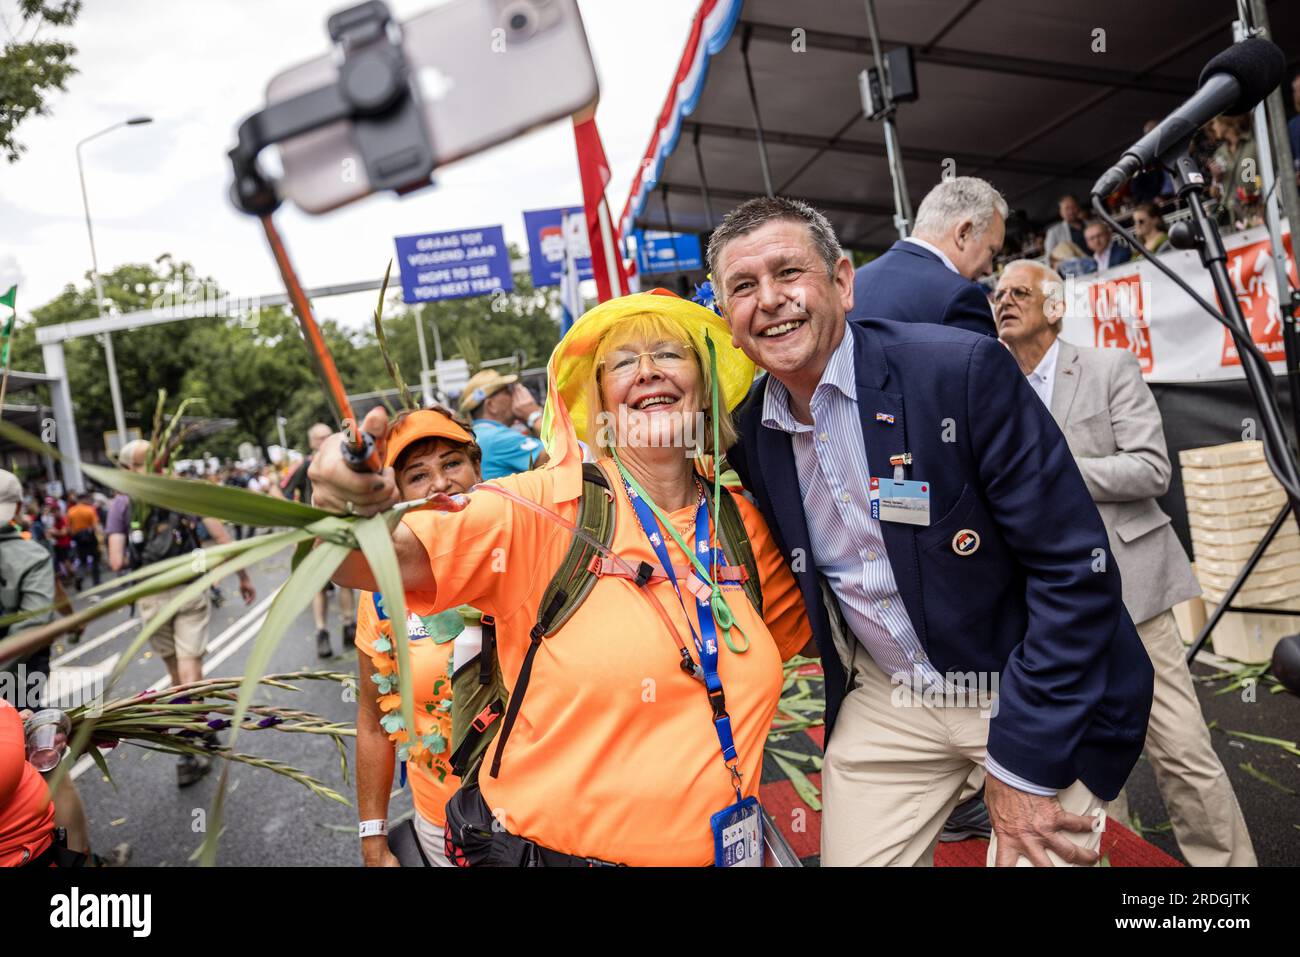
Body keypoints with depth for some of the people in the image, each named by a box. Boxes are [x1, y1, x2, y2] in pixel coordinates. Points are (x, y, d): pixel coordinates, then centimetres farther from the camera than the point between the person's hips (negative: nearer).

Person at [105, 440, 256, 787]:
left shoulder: (121, 504, 0)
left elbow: (117, 563, -7)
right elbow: (222, 538, -5)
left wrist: (137, 559, 16)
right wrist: (243, 577, 4)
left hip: (150, 597, 1)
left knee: (176, 671, 17)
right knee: (190, 670, 0)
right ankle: (191, 753, -4)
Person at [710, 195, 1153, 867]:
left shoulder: (964, 370, -22)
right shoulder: (746, 432, -6)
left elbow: (1074, 568, -21)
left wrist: (1025, 765, -19)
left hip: (1036, 696, -3)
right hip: (884, 703, 4)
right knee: (851, 856, 11)